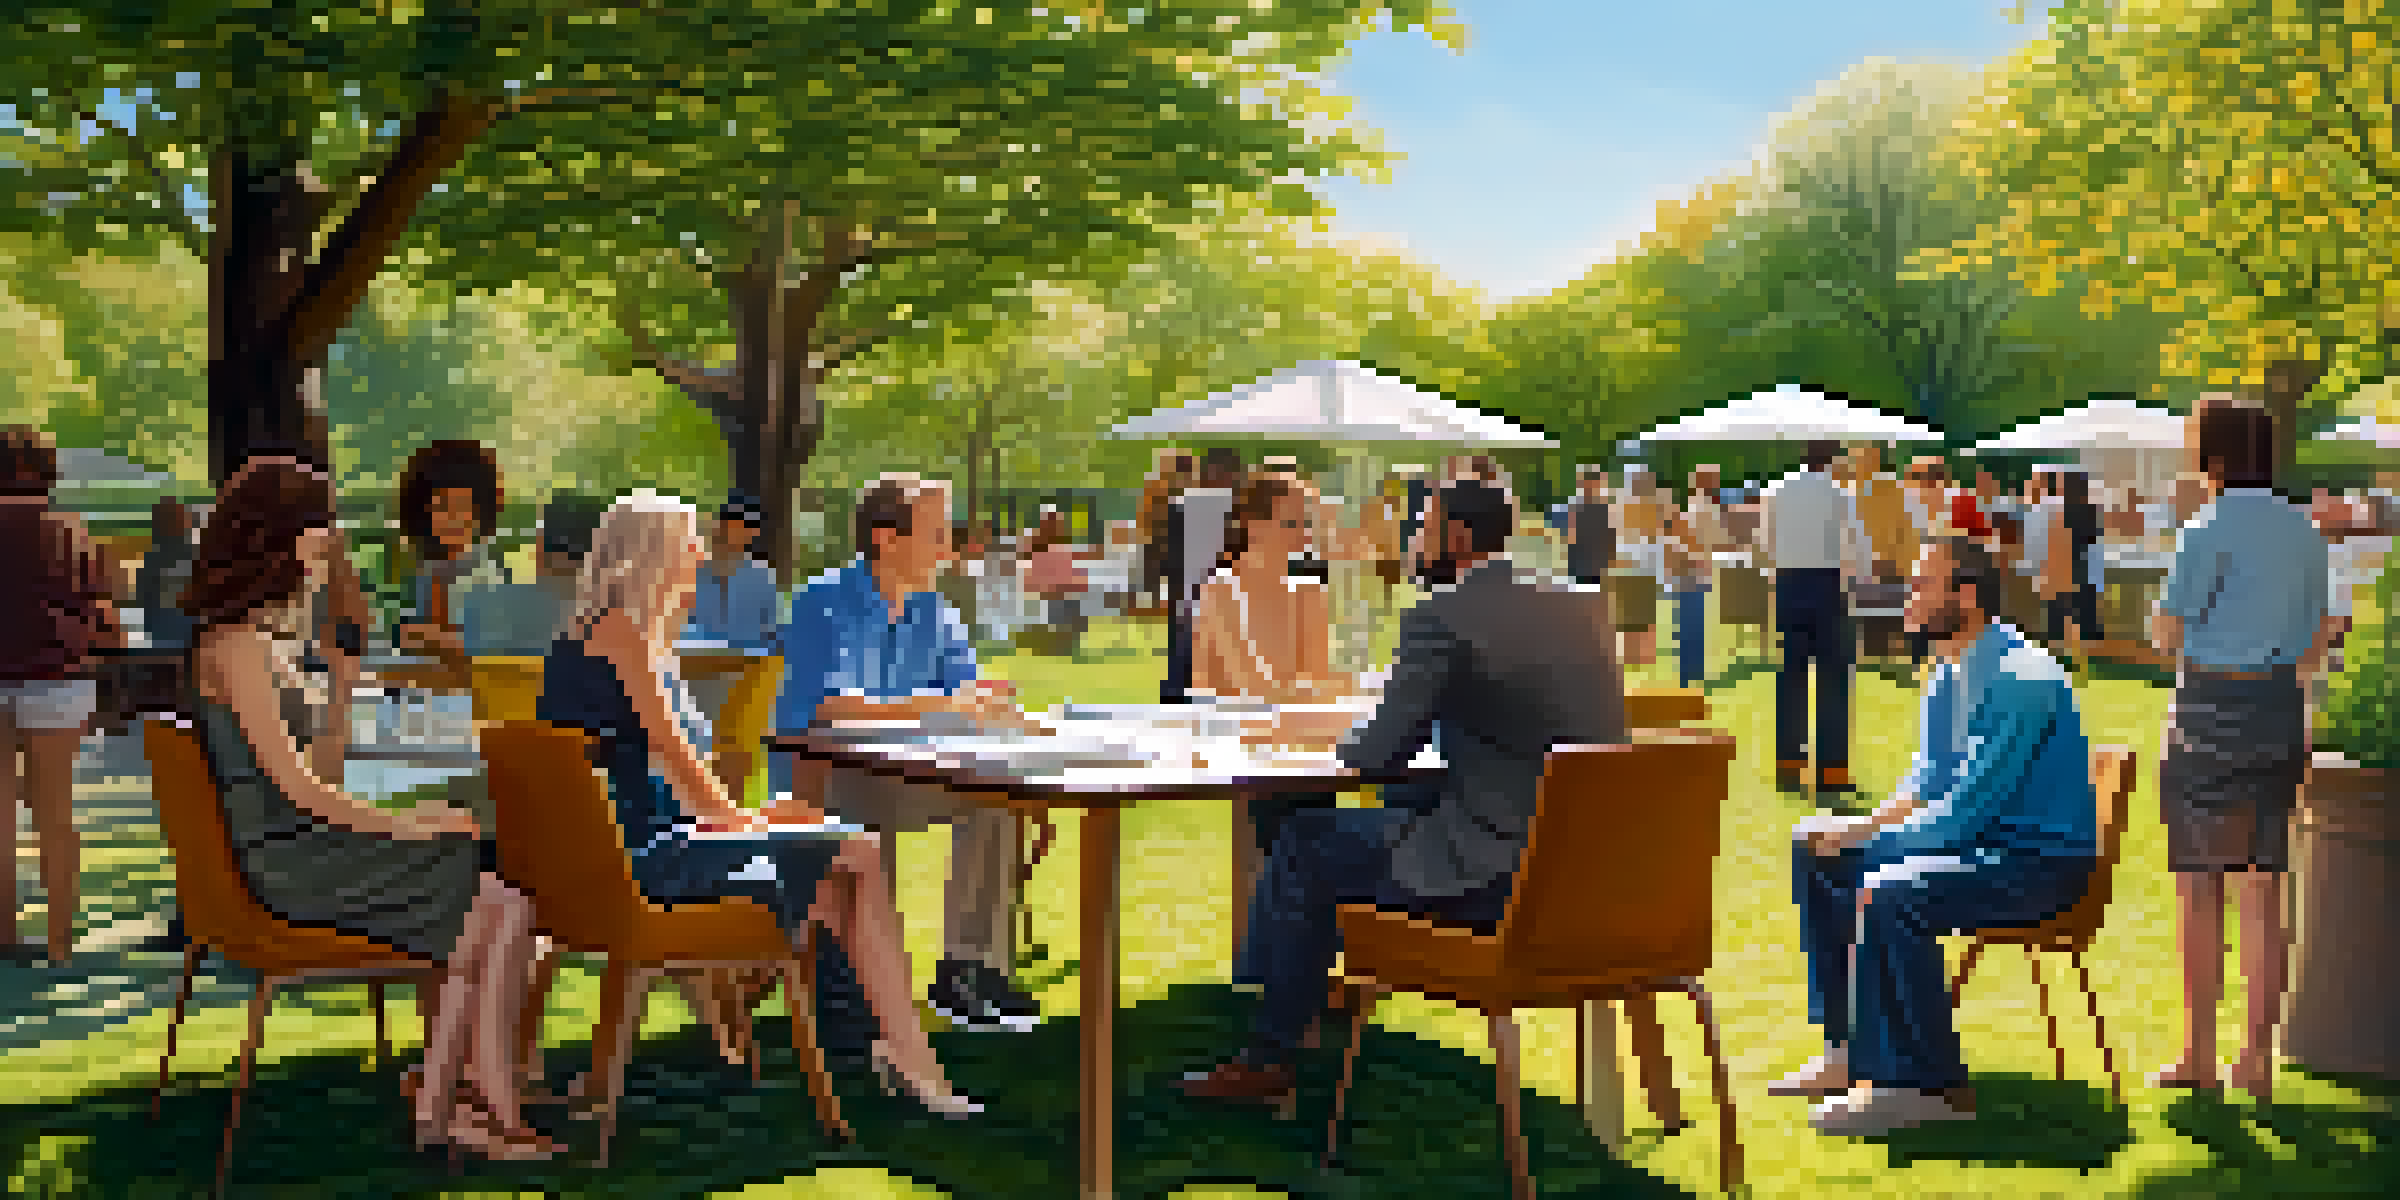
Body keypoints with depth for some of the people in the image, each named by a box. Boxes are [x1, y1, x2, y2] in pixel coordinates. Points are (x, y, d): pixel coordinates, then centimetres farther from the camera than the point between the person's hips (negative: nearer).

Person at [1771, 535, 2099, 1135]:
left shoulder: (2022, 678, -21)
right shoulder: (1949, 676, 9)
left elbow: (1969, 804, -24)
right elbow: (1926, 783, 15)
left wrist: (1863, 831, -18)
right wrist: (1861, 827, -4)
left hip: (2042, 859, -10)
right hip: (1974, 838, 10)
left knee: (1890, 895, -32)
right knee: (1816, 855, 5)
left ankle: (1931, 1084, -19)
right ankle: (1852, 1050, 9)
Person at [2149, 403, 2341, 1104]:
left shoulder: (2213, 528, -11)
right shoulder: (2303, 530, 9)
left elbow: (2166, 633, -10)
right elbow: (2315, 641, 16)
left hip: (2214, 710, -6)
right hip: (2282, 711, 6)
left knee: (2198, 885, 1)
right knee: (2264, 889, 8)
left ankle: (2198, 1055, 4)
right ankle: (2258, 1059, 11)